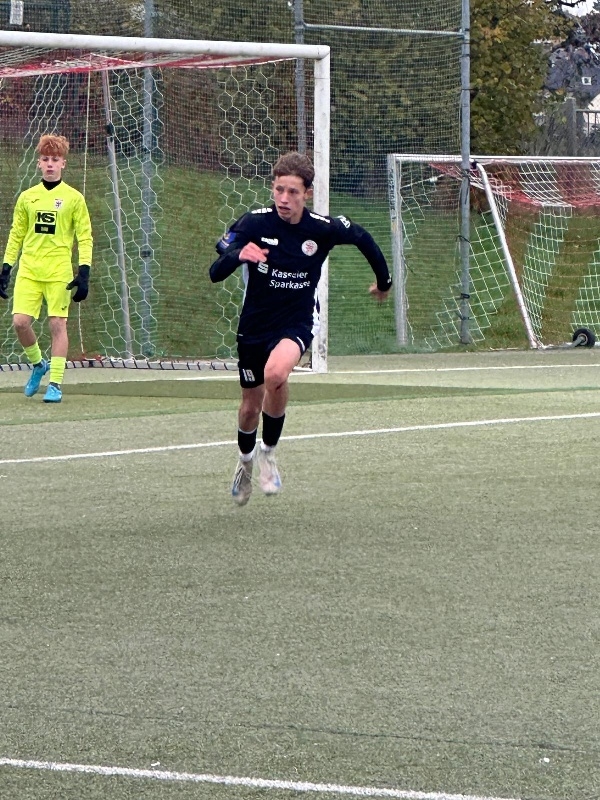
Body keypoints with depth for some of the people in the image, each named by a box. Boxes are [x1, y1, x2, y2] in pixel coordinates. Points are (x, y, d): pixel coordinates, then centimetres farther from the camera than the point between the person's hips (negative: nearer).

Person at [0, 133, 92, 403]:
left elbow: (85, 237, 0)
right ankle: (38, 364, 18)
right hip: (28, 270, 3)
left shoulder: (73, 198, 2)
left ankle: (55, 383, 0)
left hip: (59, 273, -3)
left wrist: (84, 272, -9)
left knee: (57, 324, -5)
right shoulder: (27, 197, 11)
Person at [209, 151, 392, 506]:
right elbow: (215, 273, -22)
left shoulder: (323, 229, -15)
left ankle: (269, 451, -8)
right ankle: (246, 462, 49)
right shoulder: (254, 223, -17)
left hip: (297, 322, -2)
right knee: (251, 405, 15)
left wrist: (384, 281, 19)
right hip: (255, 324, 2)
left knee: (275, 373, -33)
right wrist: (237, 254, -43)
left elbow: (363, 238, 7)